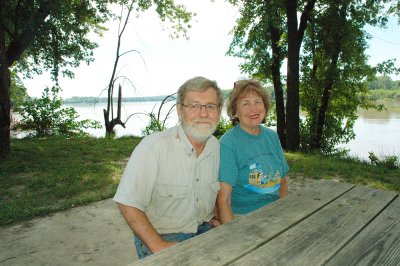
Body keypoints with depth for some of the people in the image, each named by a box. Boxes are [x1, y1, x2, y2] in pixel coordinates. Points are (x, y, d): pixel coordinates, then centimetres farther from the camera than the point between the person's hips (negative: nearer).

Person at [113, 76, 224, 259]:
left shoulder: (216, 146, -2)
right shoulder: (154, 146, -24)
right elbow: (127, 203, -21)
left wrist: (216, 218, 6)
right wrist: (158, 246, -20)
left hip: (205, 231, 5)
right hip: (162, 238, -4)